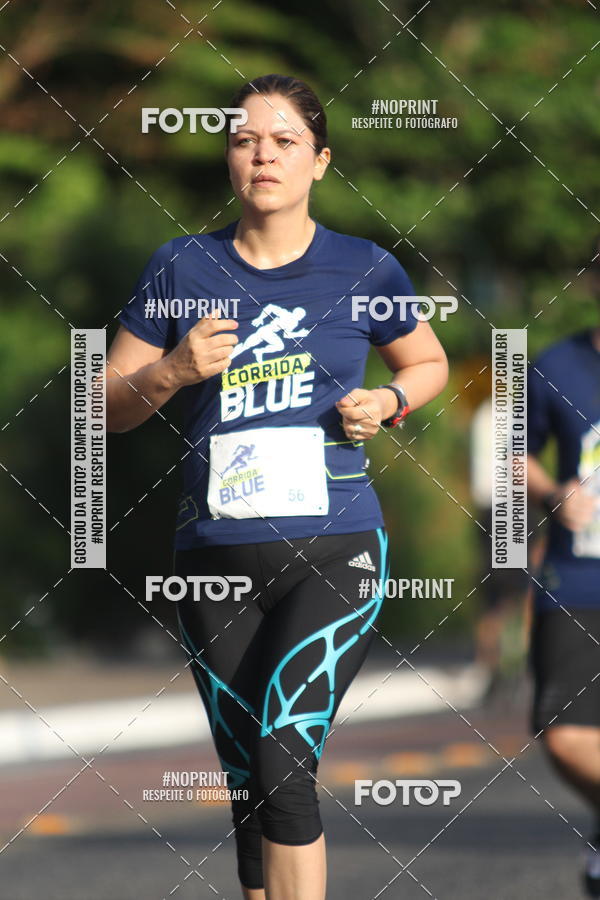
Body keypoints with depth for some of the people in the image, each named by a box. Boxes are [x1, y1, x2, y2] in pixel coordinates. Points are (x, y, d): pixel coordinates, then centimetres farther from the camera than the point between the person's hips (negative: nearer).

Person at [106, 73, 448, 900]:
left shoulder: (365, 270, 2)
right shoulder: (181, 267, 5)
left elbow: (429, 363, 20)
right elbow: (110, 408, 8)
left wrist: (387, 403, -1)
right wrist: (172, 372, -11)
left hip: (334, 551, -3)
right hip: (217, 559, 3)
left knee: (285, 761, -21)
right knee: (249, 783, 9)